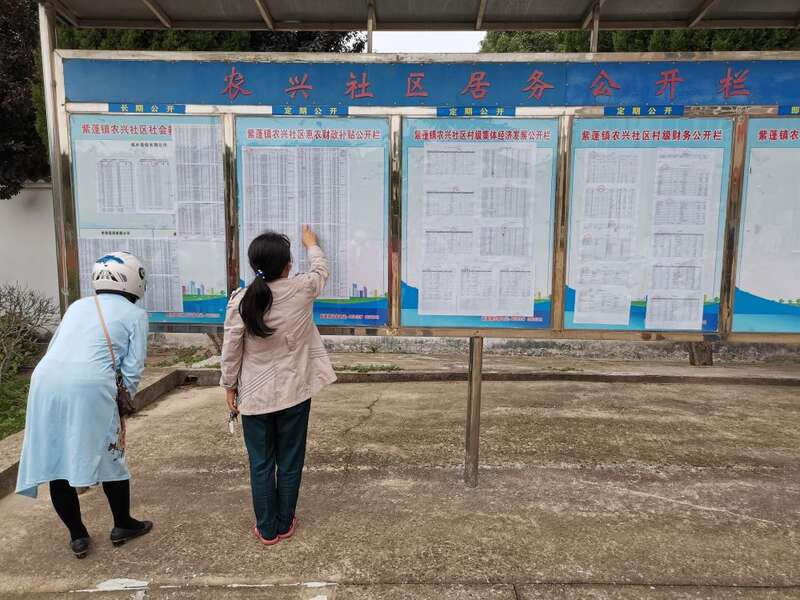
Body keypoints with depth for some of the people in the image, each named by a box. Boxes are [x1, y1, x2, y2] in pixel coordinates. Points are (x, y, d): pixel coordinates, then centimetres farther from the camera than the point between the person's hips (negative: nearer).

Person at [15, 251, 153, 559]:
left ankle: (77, 536, 29)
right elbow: (132, 369, 1)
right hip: (89, 387, -5)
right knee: (110, 458, 14)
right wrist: (122, 403, 15)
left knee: (56, 462, 16)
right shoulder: (135, 315, 7)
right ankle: (122, 526, 31)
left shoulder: (78, 305, 22)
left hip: (46, 380, 5)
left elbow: (55, 348, 20)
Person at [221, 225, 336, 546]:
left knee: (261, 464, 14)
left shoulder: (241, 300, -13)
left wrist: (229, 386, 9)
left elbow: (231, 350, -7)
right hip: (294, 393, 0)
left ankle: (266, 529, 26)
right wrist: (311, 244, 30)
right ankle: (284, 525, 30)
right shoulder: (302, 290, -12)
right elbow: (321, 269, 11)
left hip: (254, 396, 0)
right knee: (290, 462, 15)